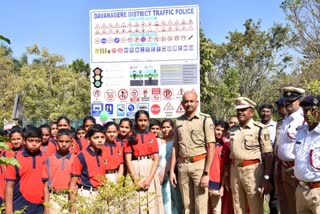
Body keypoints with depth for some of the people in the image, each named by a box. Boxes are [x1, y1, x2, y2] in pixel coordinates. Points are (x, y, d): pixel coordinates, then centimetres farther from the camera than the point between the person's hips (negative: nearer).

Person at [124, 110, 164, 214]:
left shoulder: (152, 136, 8)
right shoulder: (131, 137, 4)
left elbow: (156, 159, 1)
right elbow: (128, 160, -3)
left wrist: (149, 178, -11)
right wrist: (136, 179, -12)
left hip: (150, 171, 1)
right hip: (135, 171, -1)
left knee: (151, 203, 1)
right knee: (136, 204, -1)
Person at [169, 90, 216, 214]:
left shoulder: (205, 120, -4)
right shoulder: (178, 121, 10)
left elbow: (211, 148, -8)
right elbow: (175, 147, 13)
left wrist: (206, 173, -13)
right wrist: (172, 170, 7)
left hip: (199, 164, -4)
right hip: (182, 165, 4)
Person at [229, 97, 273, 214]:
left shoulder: (260, 129, -7)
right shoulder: (233, 129, 12)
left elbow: (268, 155, -10)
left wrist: (266, 178, -16)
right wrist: (228, 174, 16)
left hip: (253, 170, -6)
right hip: (235, 170, 6)